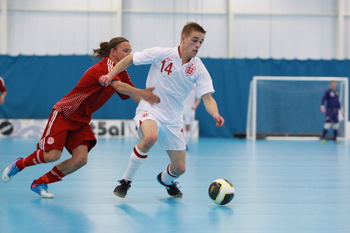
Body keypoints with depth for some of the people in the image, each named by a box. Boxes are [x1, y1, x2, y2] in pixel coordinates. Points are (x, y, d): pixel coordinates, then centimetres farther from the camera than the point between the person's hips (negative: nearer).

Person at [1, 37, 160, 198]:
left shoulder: (121, 73, 6)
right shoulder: (105, 66, -21)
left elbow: (134, 96, 3)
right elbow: (118, 86, -40)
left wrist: (149, 101, -13)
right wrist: (142, 93, -50)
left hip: (81, 120, 8)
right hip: (64, 113, -8)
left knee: (80, 159, -11)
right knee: (52, 155, -17)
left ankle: (39, 183, 4)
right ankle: (18, 165, 14)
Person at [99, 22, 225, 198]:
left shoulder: (198, 68, -5)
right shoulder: (161, 54, -12)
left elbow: (207, 97, -11)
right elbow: (129, 59, -1)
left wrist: (215, 114, -31)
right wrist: (110, 75, -12)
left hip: (173, 119, 4)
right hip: (150, 110, -4)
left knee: (179, 168, 2)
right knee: (150, 137, -38)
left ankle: (166, 180, 42)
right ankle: (126, 180, -17)